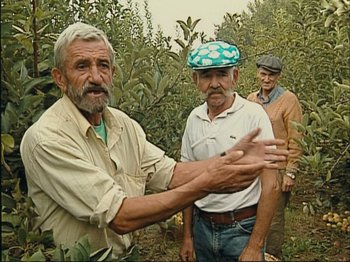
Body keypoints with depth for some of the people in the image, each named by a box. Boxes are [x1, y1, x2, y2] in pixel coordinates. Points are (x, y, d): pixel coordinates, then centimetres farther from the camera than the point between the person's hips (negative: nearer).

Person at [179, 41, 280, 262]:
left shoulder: (253, 115, -13)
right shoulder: (194, 119, 1)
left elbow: (271, 185, -13)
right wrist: (188, 236, 7)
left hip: (242, 229, -4)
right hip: (202, 226, 4)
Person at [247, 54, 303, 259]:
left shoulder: (289, 99, -7)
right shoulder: (251, 99, 7)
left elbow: (296, 140, -8)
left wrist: (291, 172, -10)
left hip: (278, 170, -4)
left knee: (274, 218, 3)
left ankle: (273, 255, 23)